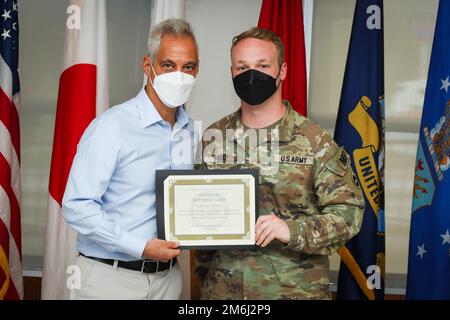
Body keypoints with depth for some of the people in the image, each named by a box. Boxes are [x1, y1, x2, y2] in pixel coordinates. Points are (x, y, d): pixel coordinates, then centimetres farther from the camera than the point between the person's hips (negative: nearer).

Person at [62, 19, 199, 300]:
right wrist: (141, 248, -21)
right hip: (111, 276, -5)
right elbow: (77, 206, -18)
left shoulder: (191, 130, 4)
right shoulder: (111, 126, -15)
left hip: (168, 275, 6)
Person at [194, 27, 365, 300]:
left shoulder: (314, 140, -8)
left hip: (297, 289, -2)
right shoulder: (213, 138, 3)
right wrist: (203, 274, 7)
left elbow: (348, 212, -9)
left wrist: (294, 230, -23)